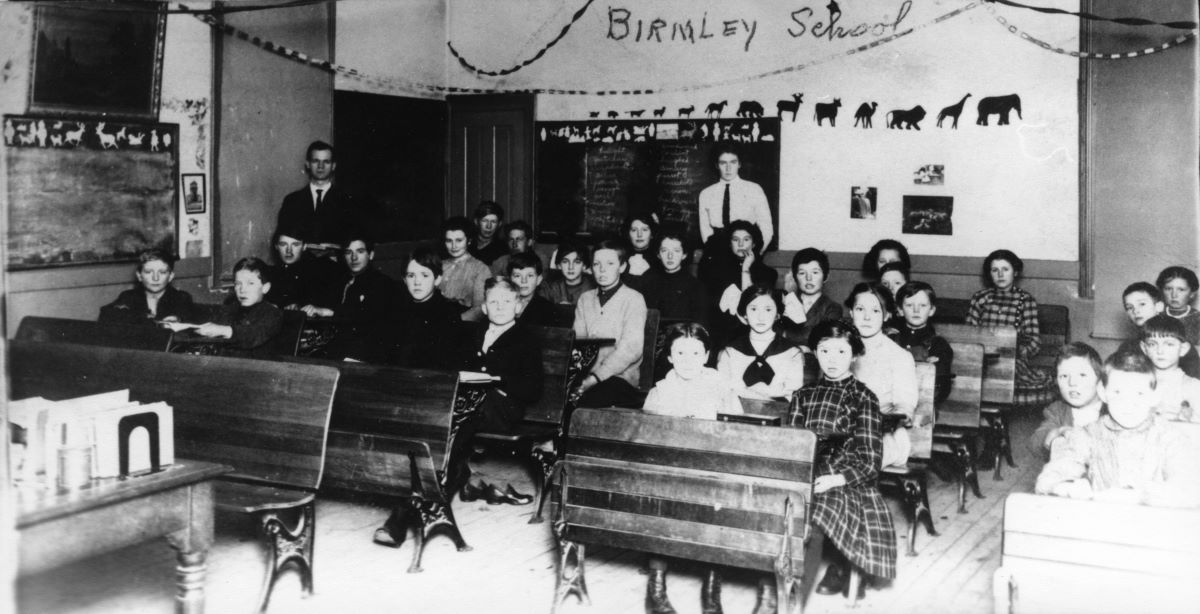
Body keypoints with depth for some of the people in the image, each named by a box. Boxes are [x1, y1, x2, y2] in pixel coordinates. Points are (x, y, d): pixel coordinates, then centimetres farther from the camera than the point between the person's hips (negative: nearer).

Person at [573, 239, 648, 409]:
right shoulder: (585, 299, 18)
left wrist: (595, 378, -20)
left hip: (620, 377, -4)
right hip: (587, 375, 5)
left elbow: (631, 350, -11)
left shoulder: (633, 299, 0)